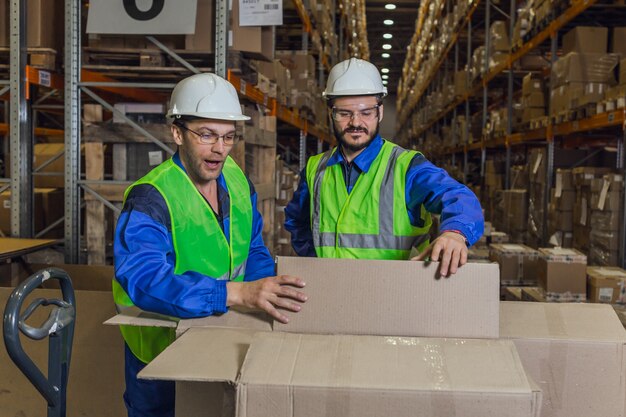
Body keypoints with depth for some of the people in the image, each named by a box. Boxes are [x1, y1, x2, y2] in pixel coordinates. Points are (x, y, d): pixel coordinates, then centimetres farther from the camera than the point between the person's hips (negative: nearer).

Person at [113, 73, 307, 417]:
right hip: (162, 350, -6)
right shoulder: (150, 199, -26)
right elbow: (144, 279, -42)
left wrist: (266, 295, -13)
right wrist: (239, 292, -53)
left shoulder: (237, 178, -4)